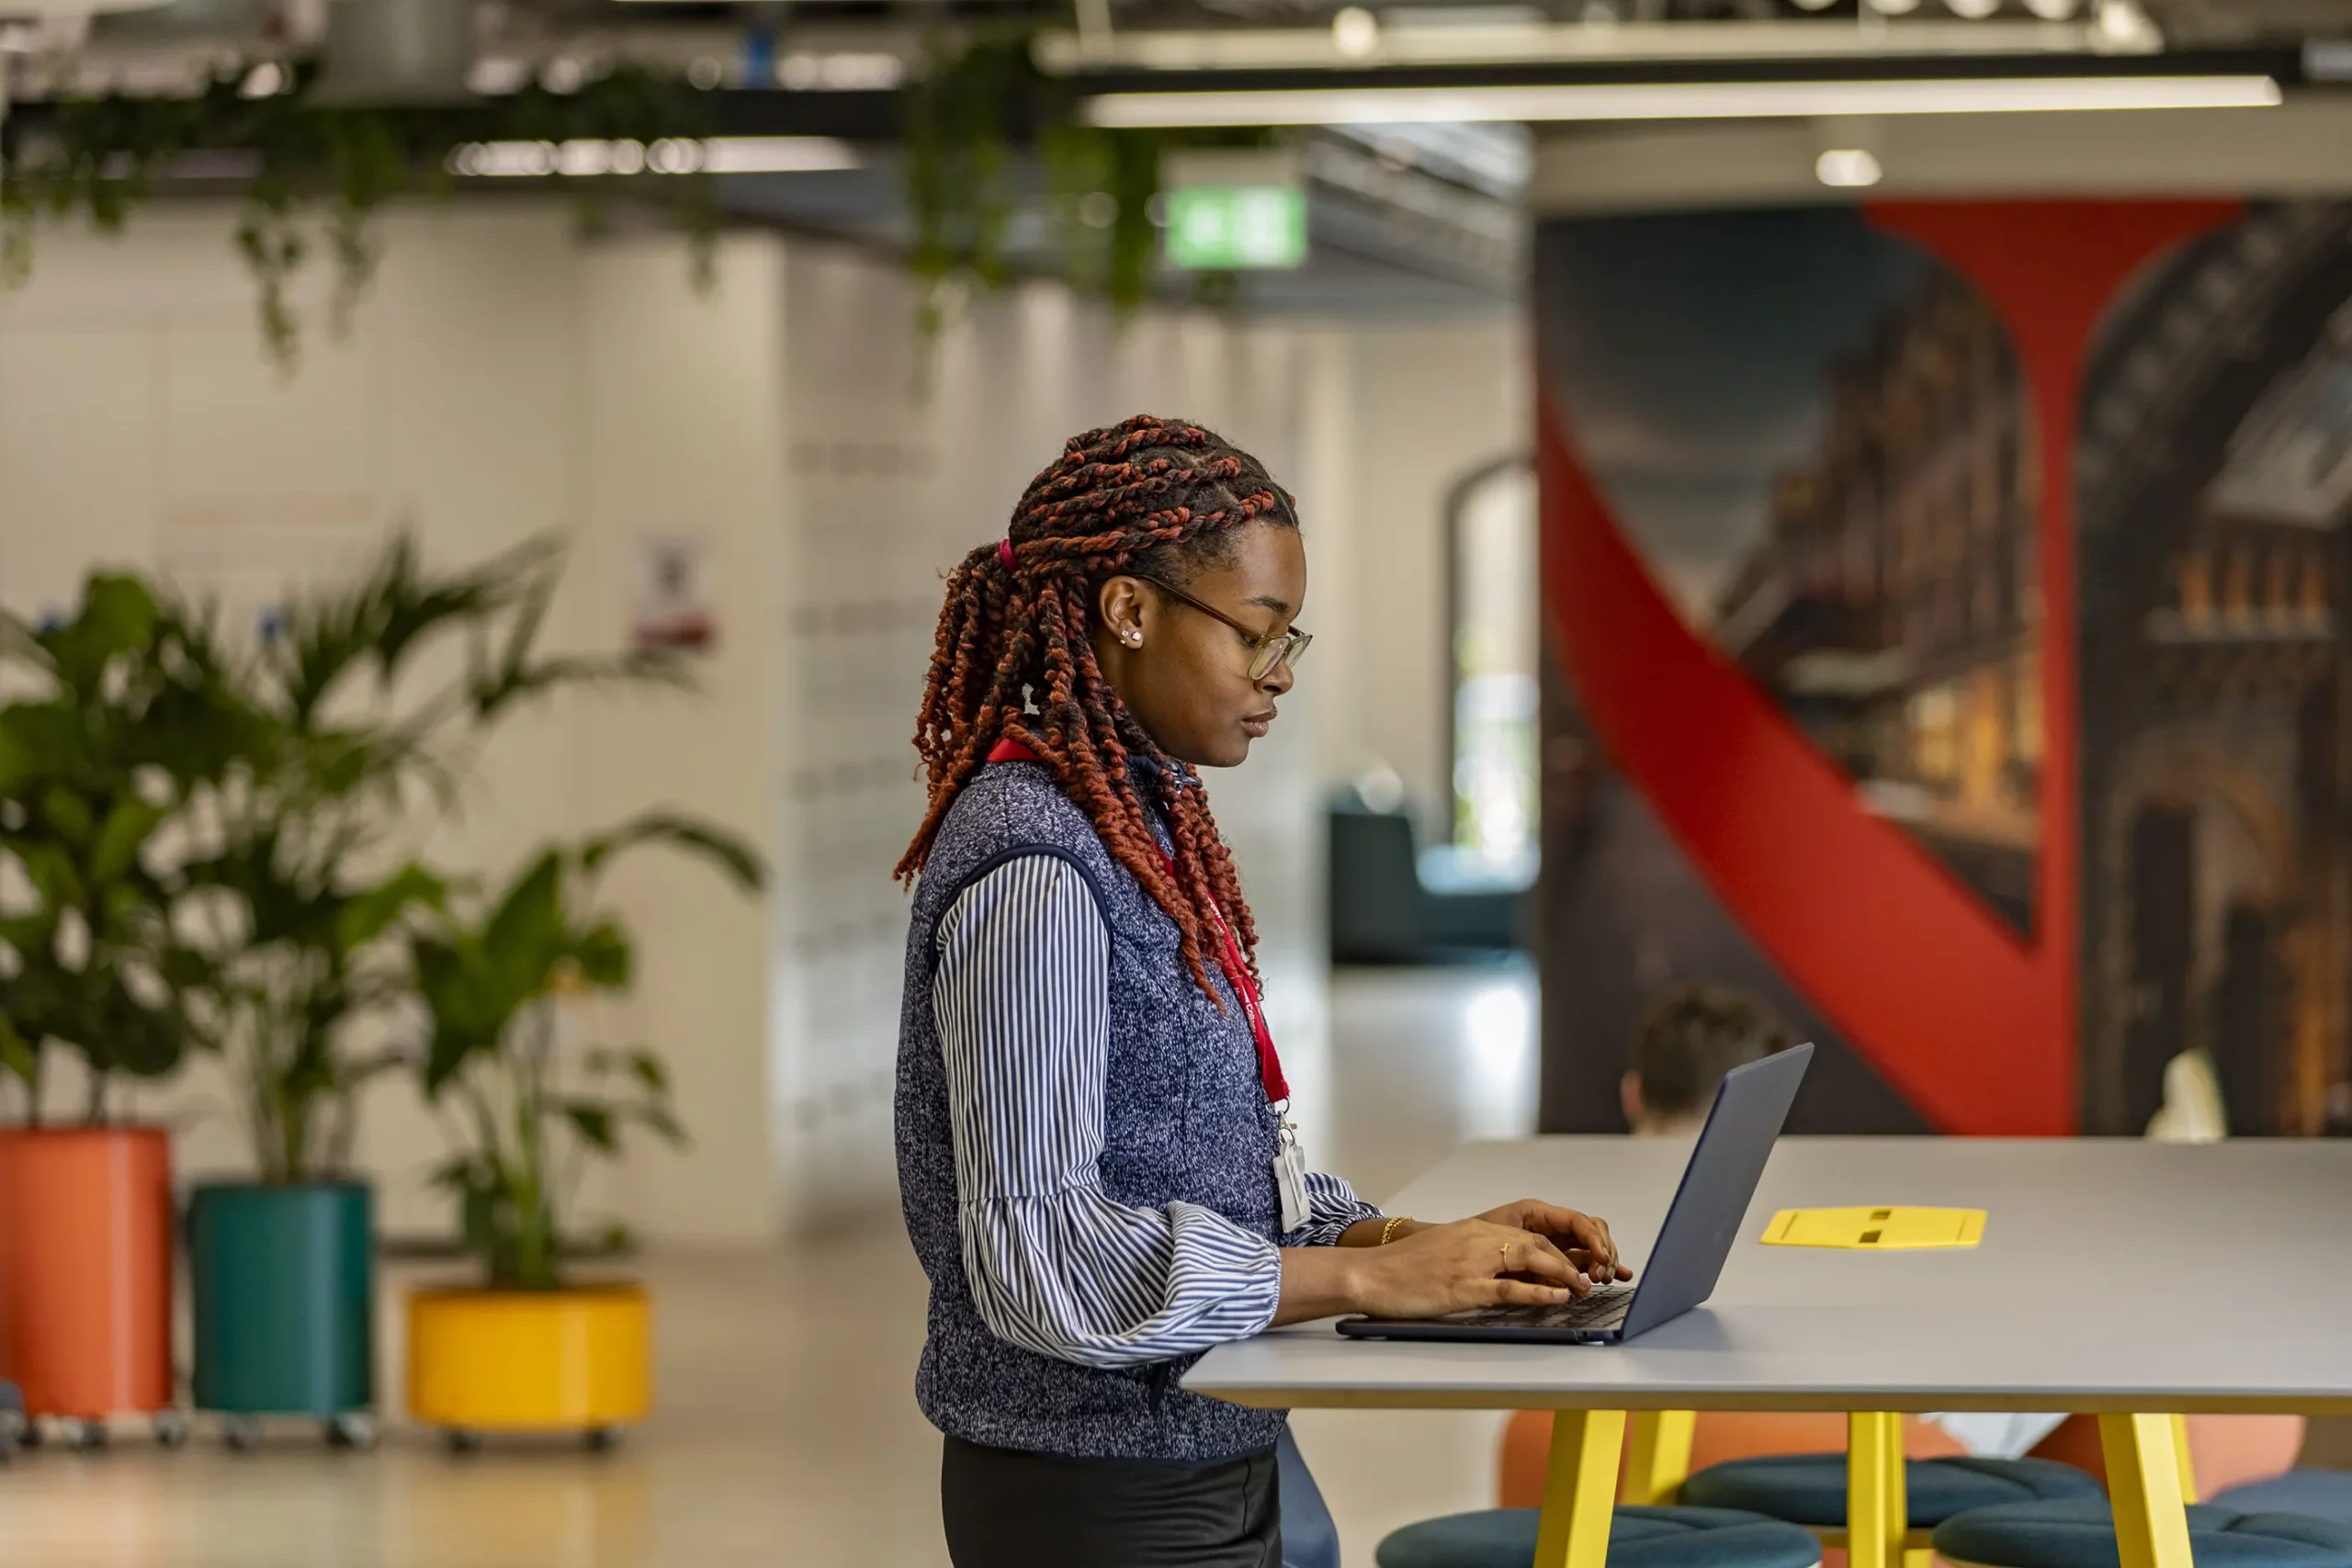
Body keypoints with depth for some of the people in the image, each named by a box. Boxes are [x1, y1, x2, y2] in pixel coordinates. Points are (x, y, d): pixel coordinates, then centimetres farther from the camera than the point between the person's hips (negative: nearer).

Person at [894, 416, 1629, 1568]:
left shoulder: (1147, 827, 12)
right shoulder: (1034, 867, -18)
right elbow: (1040, 1255, -23)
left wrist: (1419, 1241, 0)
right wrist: (1371, 1277, -20)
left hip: (1208, 1468, 9)